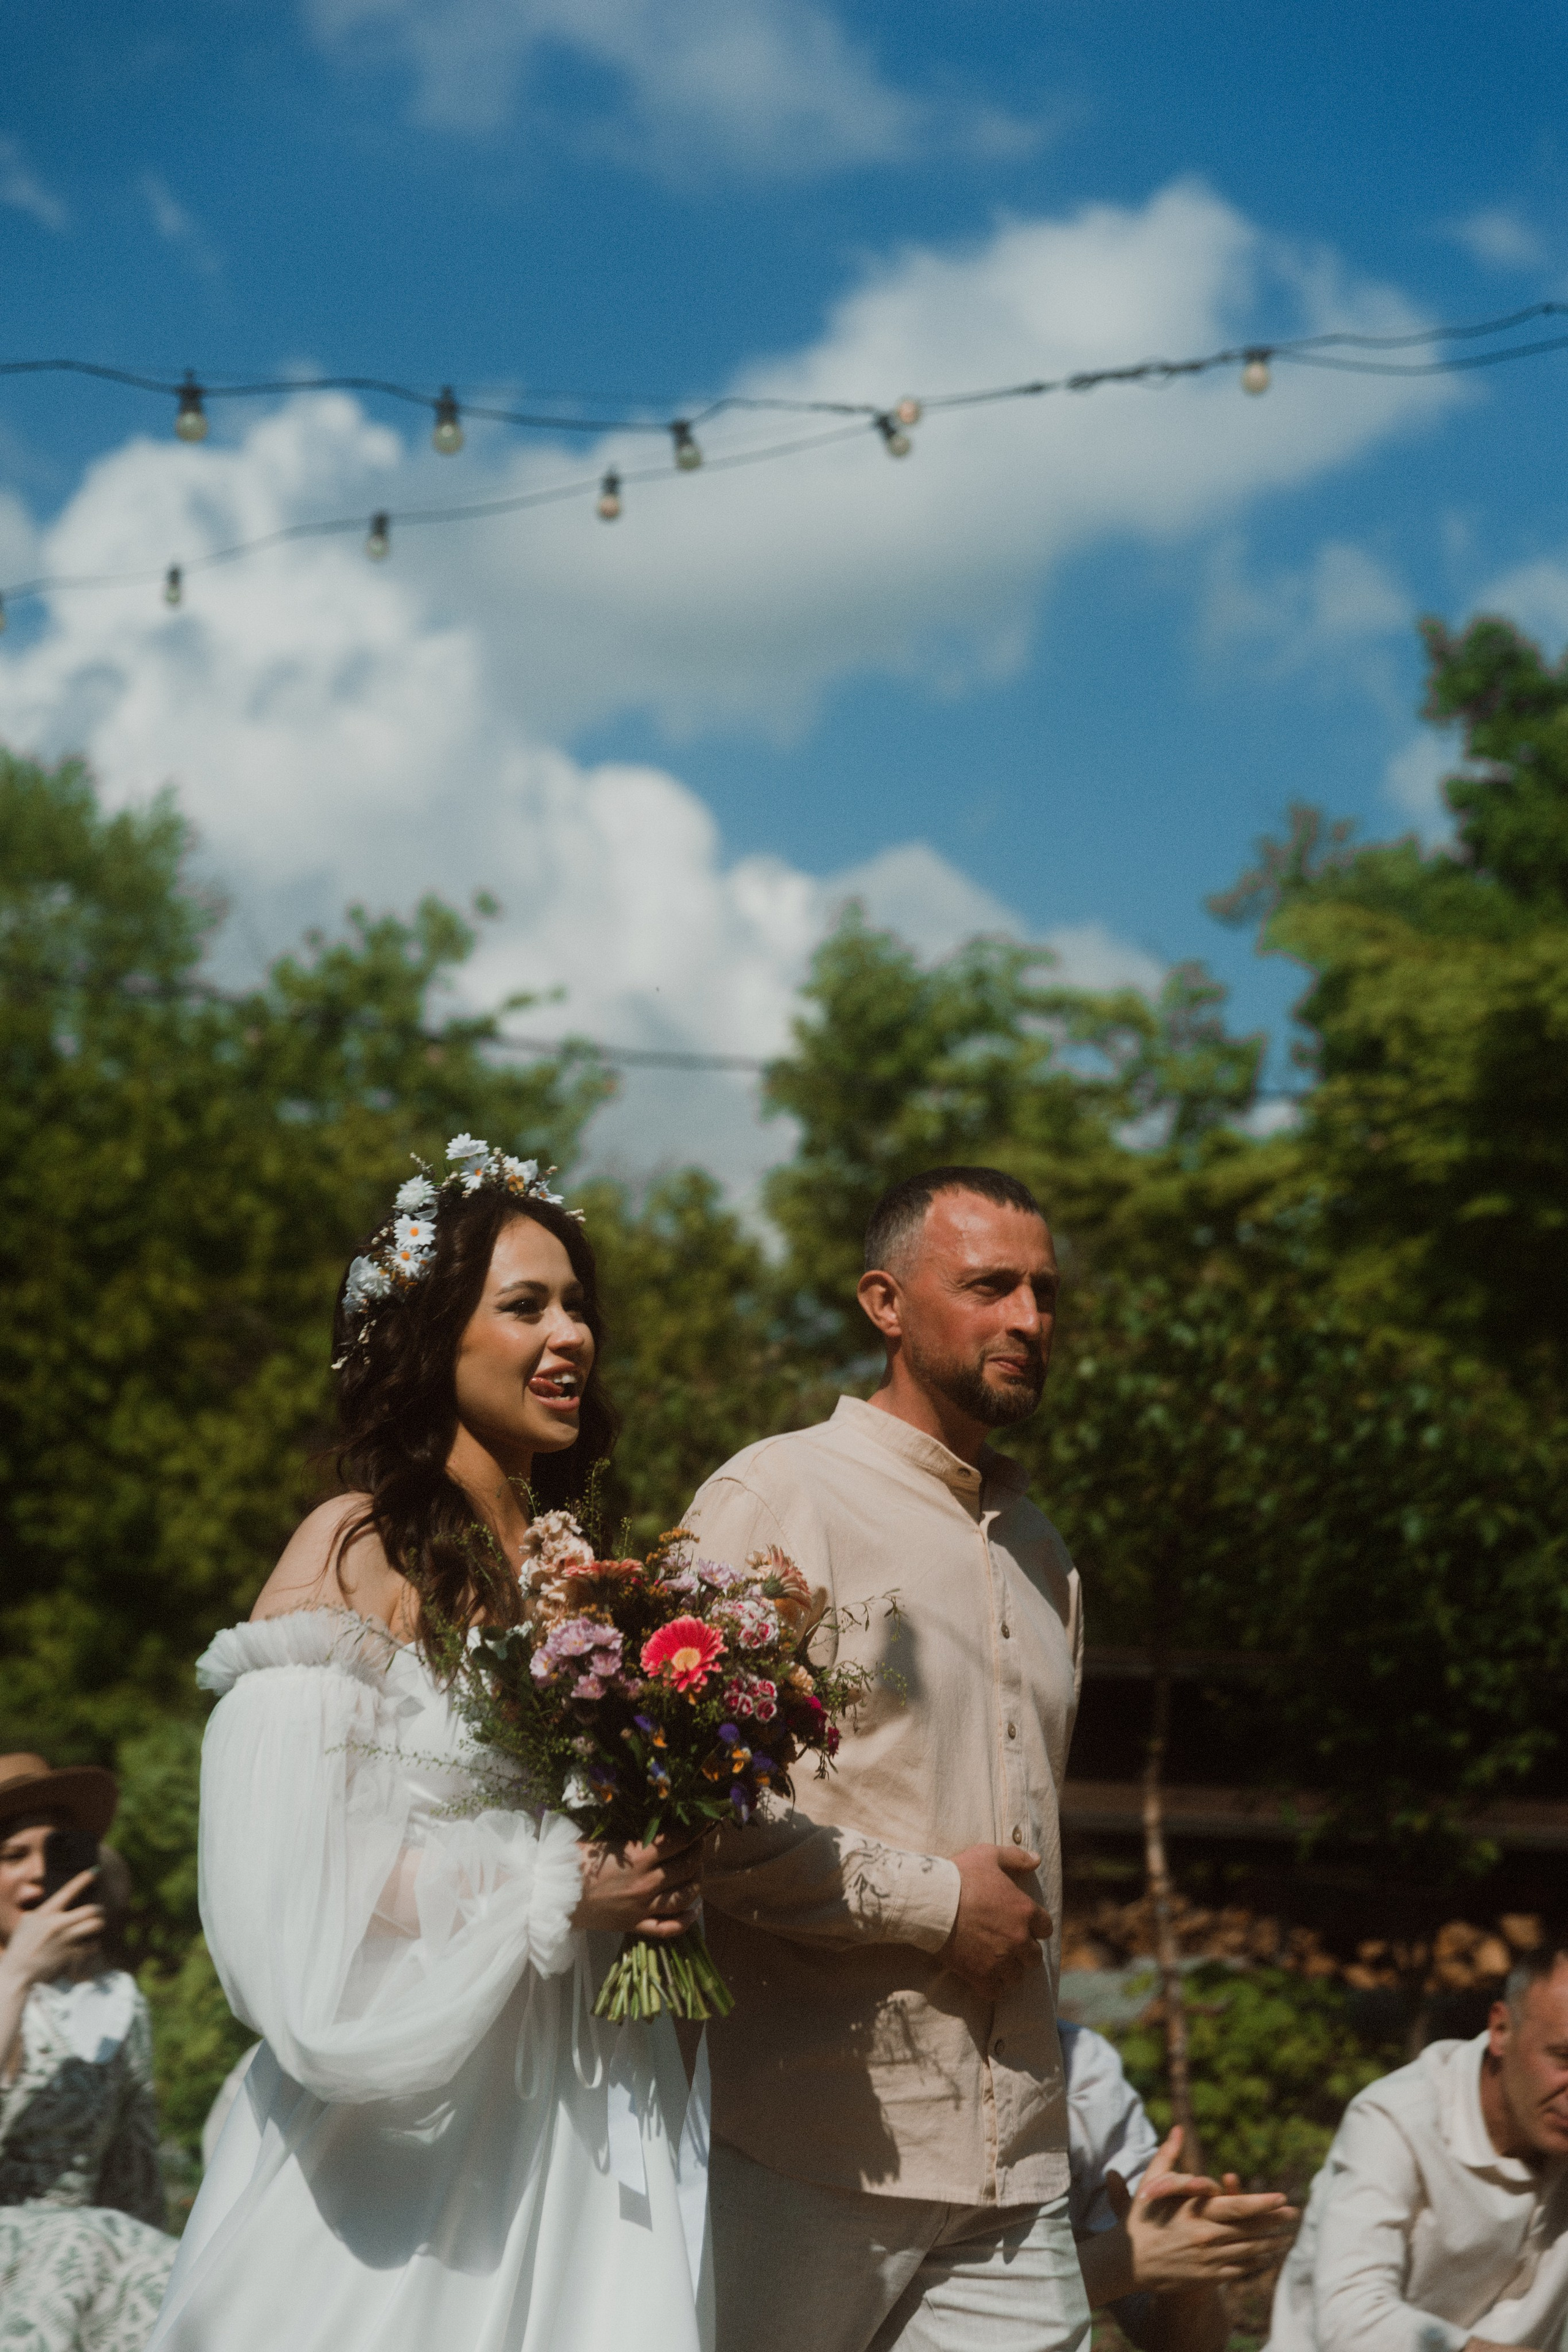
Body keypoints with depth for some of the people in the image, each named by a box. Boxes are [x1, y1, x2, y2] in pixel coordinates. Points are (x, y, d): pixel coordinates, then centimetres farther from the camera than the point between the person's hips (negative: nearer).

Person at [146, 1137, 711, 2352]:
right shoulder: (356, 1552, -7)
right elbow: (294, 1883, -16)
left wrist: (667, 1878, 1)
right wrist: (558, 1891, -15)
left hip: (584, 2114, 6)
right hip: (404, 2134, -6)